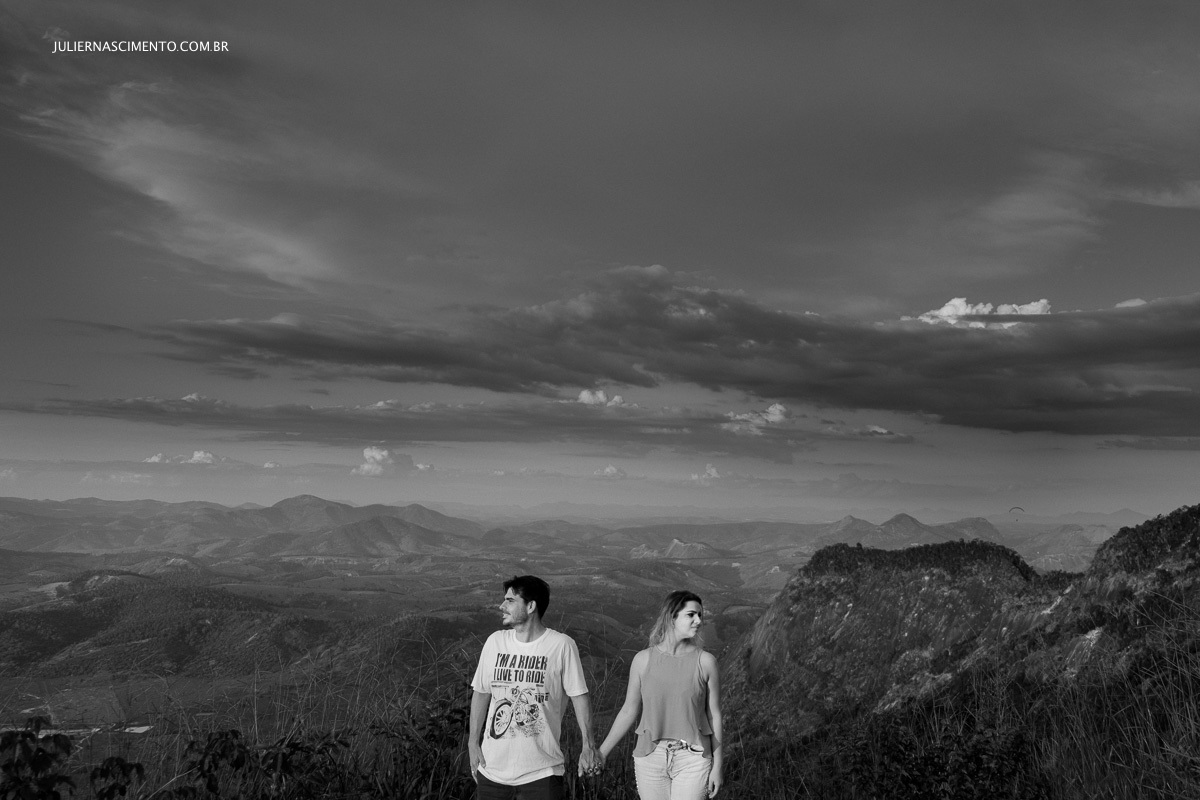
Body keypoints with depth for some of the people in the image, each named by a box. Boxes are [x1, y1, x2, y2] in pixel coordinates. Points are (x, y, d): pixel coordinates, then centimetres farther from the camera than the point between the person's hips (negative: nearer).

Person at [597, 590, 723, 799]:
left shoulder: (705, 661, -4)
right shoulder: (643, 660, -2)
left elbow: (714, 715, 1)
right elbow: (629, 711, 6)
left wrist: (717, 766, 1)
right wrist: (601, 753, 7)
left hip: (692, 759, -1)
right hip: (651, 757, 1)